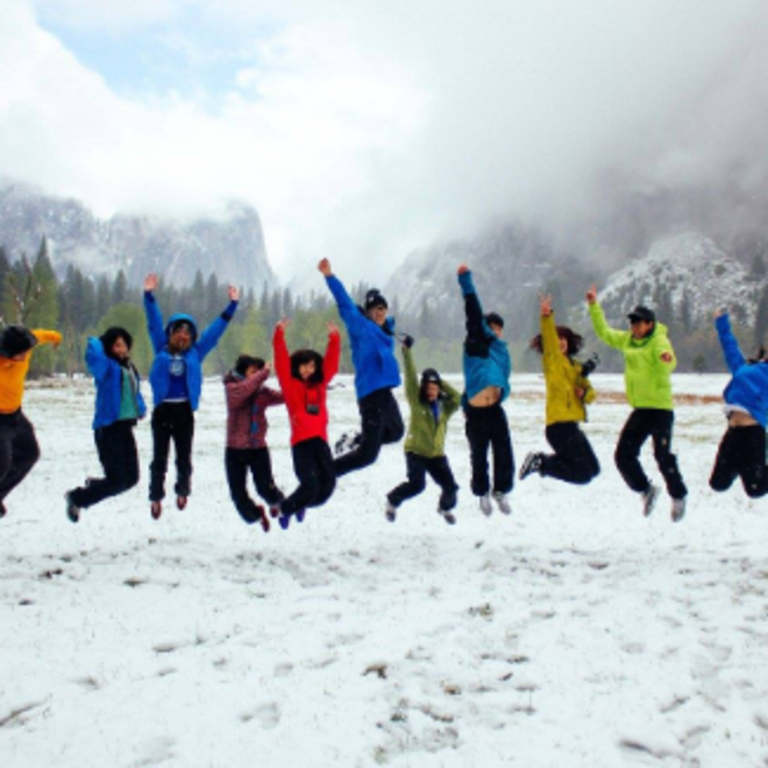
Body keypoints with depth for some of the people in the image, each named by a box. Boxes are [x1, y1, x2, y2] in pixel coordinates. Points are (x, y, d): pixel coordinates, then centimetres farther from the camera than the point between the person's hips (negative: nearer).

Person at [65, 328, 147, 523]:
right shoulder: (105, 366, -8)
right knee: (116, 480, -8)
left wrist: (141, 408, 6)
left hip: (126, 427, 7)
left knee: (131, 478, 8)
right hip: (108, 428, -7)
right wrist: (95, 342, -9)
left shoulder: (130, 368, 15)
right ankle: (76, 498, 15)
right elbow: (93, 354, -29)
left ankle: (93, 485, 32)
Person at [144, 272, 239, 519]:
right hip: (162, 410, -1)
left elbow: (216, 329, 9)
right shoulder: (161, 350, 7)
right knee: (159, 458, 6)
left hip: (184, 411, 1)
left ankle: (182, 490, 31)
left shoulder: (195, 353, 8)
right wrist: (149, 295, -7)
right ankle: (156, 497, 19)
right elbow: (154, 323, 1)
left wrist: (232, 305, 8)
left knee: (184, 457, 9)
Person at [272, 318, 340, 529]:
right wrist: (279, 335, -13)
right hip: (301, 441, -5)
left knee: (328, 483, 0)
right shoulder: (290, 384, 4)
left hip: (320, 439, 5)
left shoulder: (320, 383, 15)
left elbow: (331, 363, 14)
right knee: (310, 485, -11)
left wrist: (334, 339, 4)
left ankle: (301, 504, 29)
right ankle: (286, 508, 18)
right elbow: (281, 362, -5)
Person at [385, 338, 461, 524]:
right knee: (416, 484, -21)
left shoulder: (444, 406, 4)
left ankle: (445, 507, 35)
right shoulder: (416, 401, -6)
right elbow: (411, 377, -13)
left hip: (437, 454, 4)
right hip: (416, 451, -4)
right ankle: (392, 501, 7)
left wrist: (441, 382, -12)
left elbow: (457, 398, -13)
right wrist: (406, 350, -18)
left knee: (450, 486, 1)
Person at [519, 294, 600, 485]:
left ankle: (543, 461, 17)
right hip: (560, 425, -9)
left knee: (593, 468, 16)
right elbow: (549, 341, -24)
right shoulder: (552, 361, -4)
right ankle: (541, 463, 0)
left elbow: (590, 393, 16)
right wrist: (547, 316, -39)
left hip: (570, 425, 9)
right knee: (583, 473, -12)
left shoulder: (575, 366, 19)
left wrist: (585, 393, -7)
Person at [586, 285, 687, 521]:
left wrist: (667, 358, -55)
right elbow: (604, 332, 24)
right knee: (624, 456, 5)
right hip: (640, 409, 7)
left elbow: (668, 364, -31)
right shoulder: (627, 340, 10)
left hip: (660, 408, -7)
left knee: (663, 455, -8)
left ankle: (678, 498, 11)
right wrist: (594, 305, 22)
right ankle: (647, 490, 24)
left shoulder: (658, 341, -12)